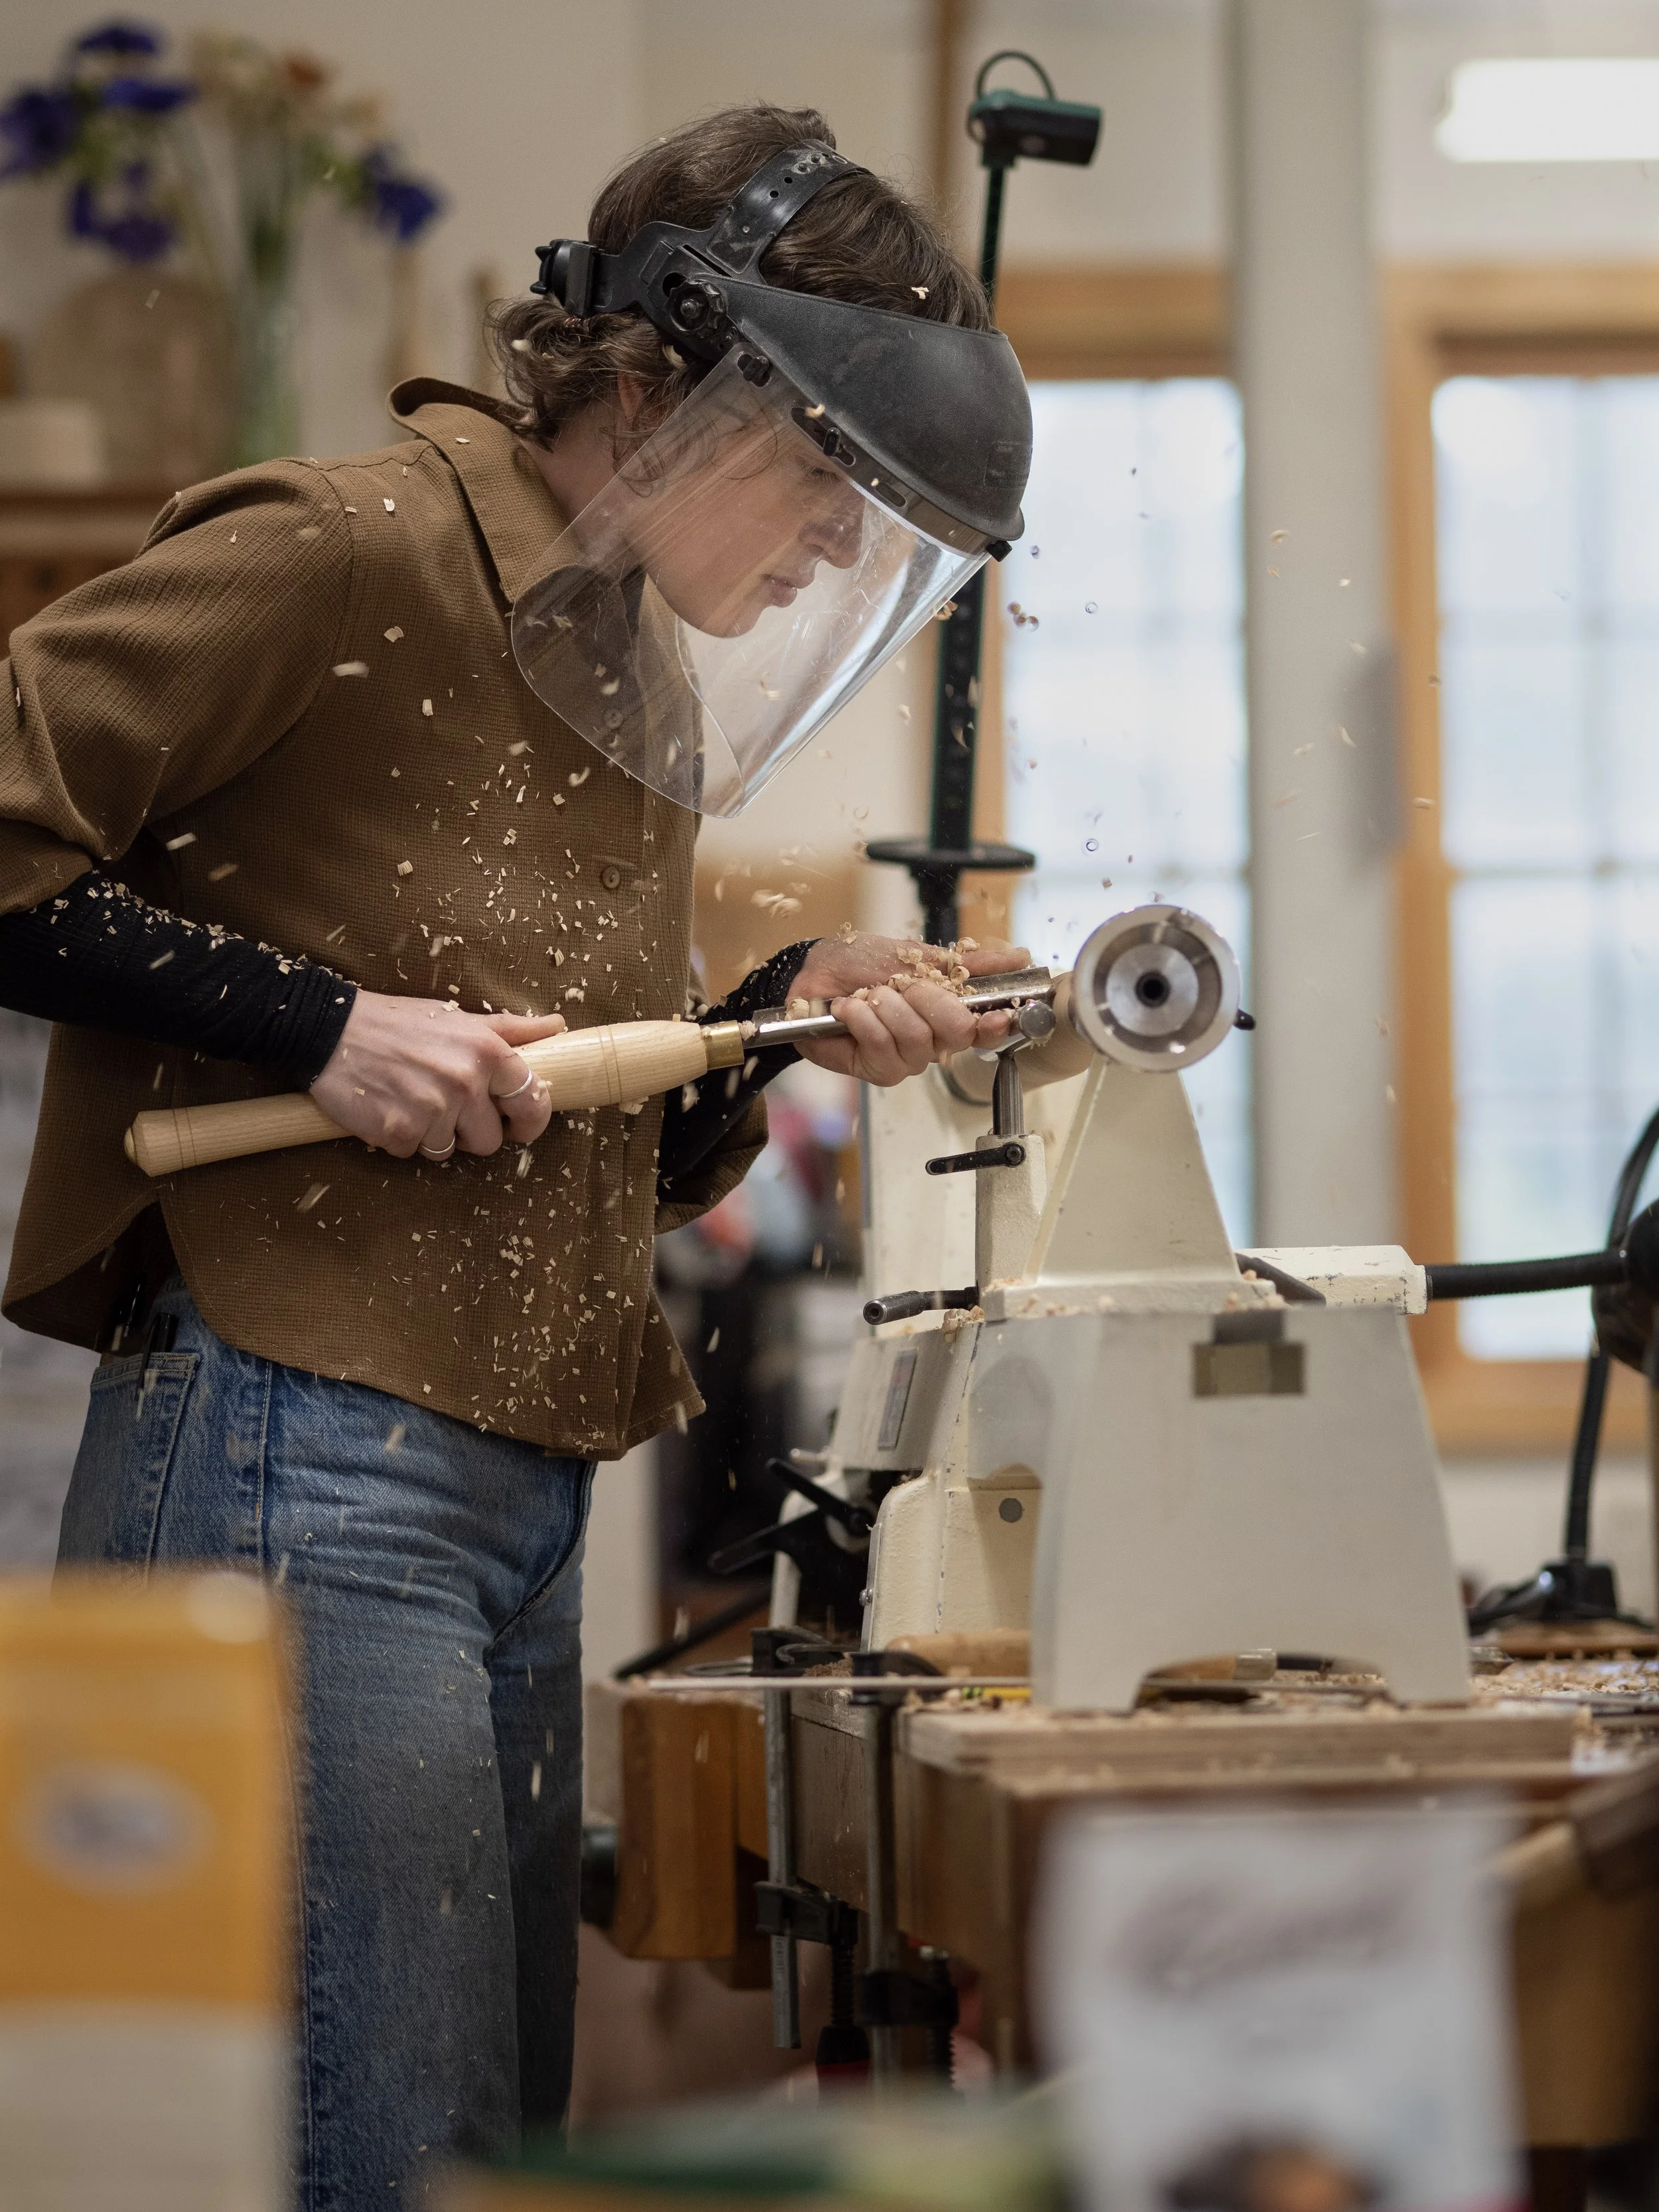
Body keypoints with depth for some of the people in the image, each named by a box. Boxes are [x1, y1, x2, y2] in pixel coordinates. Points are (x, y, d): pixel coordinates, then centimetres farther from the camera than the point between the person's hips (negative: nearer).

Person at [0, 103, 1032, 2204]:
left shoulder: (643, 677, 20)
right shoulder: (348, 554, -7)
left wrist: (784, 1018, 6)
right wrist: (321, 1020, -16)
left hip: (522, 1511, 9)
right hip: (301, 1465, -9)